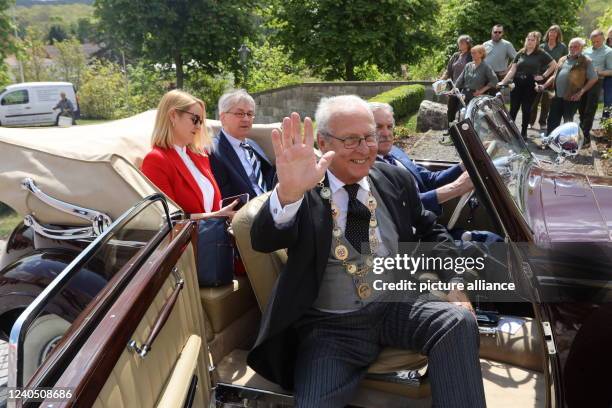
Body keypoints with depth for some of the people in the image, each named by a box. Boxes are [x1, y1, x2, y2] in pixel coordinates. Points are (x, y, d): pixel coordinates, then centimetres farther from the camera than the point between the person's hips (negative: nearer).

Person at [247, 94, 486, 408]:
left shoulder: (397, 181, 5)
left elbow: (431, 233, 18)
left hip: (397, 307, 4)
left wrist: (454, 283, 2)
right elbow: (263, 241, -25)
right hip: (328, 327, -3)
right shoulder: (304, 190, -8)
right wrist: (288, 193, -46)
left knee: (458, 321, -20)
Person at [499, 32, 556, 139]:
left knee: (526, 110, 5)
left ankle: (523, 132, 15)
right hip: (517, 84, 2)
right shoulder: (520, 54, 9)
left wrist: (543, 75, -2)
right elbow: (512, 70, 5)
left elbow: (554, 65, 3)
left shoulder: (541, 54, 1)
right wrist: (503, 82, -6)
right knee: (513, 109, 1)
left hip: (530, 86, -2)